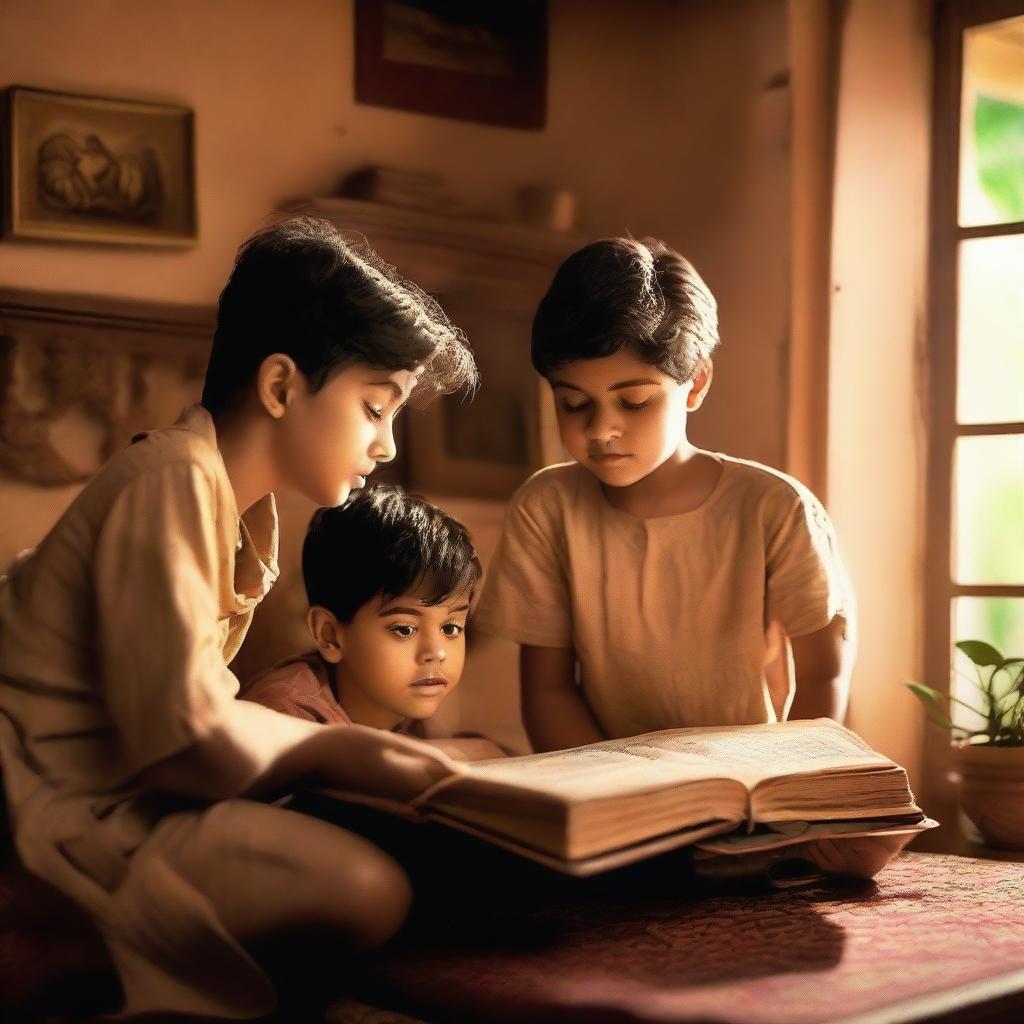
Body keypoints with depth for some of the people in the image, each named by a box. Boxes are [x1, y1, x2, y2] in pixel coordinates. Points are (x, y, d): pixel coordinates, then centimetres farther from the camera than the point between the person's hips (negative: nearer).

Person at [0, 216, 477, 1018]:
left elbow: (192, 697, 8)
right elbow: (182, 734, -21)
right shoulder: (172, 480, -16)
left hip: (121, 790, 10)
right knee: (365, 889, -22)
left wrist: (329, 743, -1)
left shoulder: (244, 509, 14)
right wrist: (333, 750, -10)